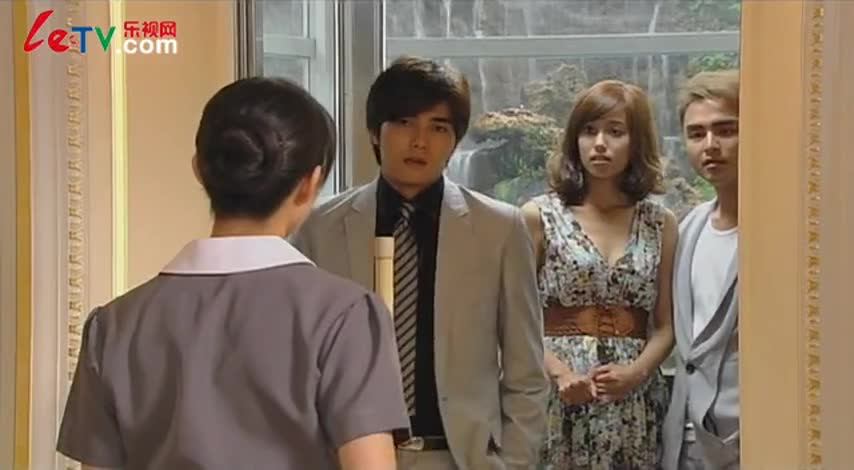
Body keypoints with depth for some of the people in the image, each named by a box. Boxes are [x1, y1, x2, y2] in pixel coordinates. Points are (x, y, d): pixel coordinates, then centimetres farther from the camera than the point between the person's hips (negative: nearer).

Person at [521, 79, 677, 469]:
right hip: (556, 401, -2)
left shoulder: (660, 223, 8)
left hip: (634, 405, 2)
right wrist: (559, 372, -15)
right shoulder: (539, 215, 1)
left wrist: (636, 371, -9)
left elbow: (666, 325, 9)